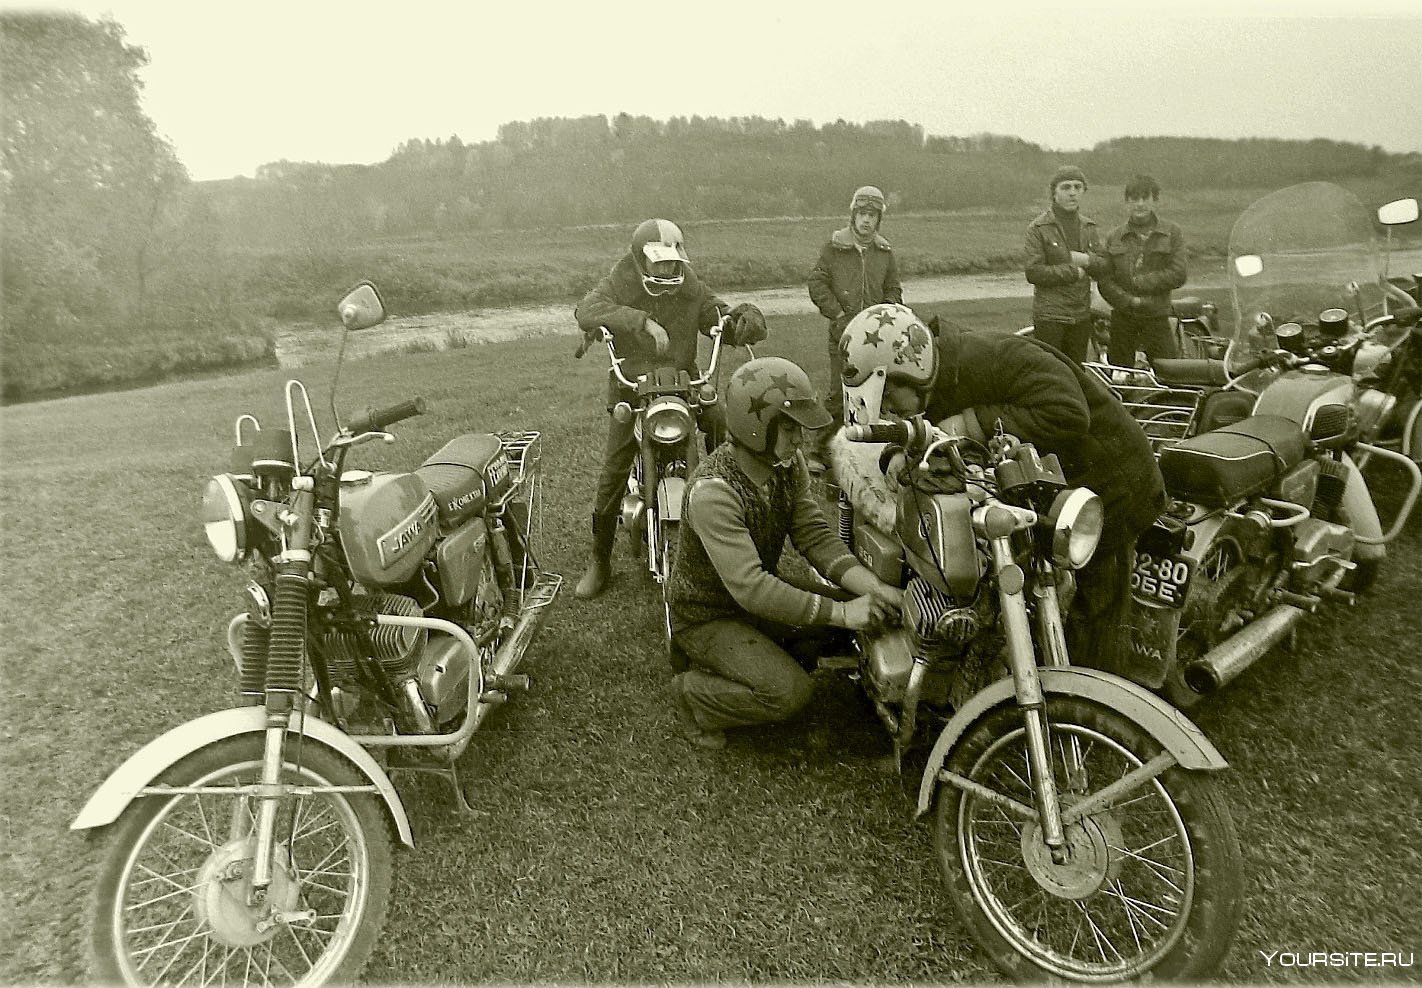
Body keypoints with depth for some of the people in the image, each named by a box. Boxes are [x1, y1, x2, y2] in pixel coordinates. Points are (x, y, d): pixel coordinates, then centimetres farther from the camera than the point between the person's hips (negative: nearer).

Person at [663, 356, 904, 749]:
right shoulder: (712, 489, -33)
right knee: (791, 691, -24)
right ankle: (692, 694, 2)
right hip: (707, 616, -8)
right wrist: (840, 613, -34)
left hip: (759, 597, 8)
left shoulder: (789, 463, -8)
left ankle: (755, 657, 10)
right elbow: (751, 588, -36)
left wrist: (874, 589, -24)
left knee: (853, 600, -5)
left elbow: (814, 536, -9)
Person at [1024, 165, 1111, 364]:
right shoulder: (1039, 228, -4)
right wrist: (1073, 272, -10)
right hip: (1049, 315, -5)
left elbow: (1104, 265, 11)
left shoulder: (1089, 227, 14)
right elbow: (1033, 272, -13)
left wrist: (1087, 260, -11)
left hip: (1081, 314, 6)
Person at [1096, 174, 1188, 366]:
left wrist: (1138, 281, -11)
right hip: (1122, 316, 1)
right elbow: (1104, 280, -1)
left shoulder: (1171, 233, 5)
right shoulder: (1113, 237, 7)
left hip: (1157, 316, -1)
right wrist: (1129, 300, -14)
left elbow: (1177, 275, -5)